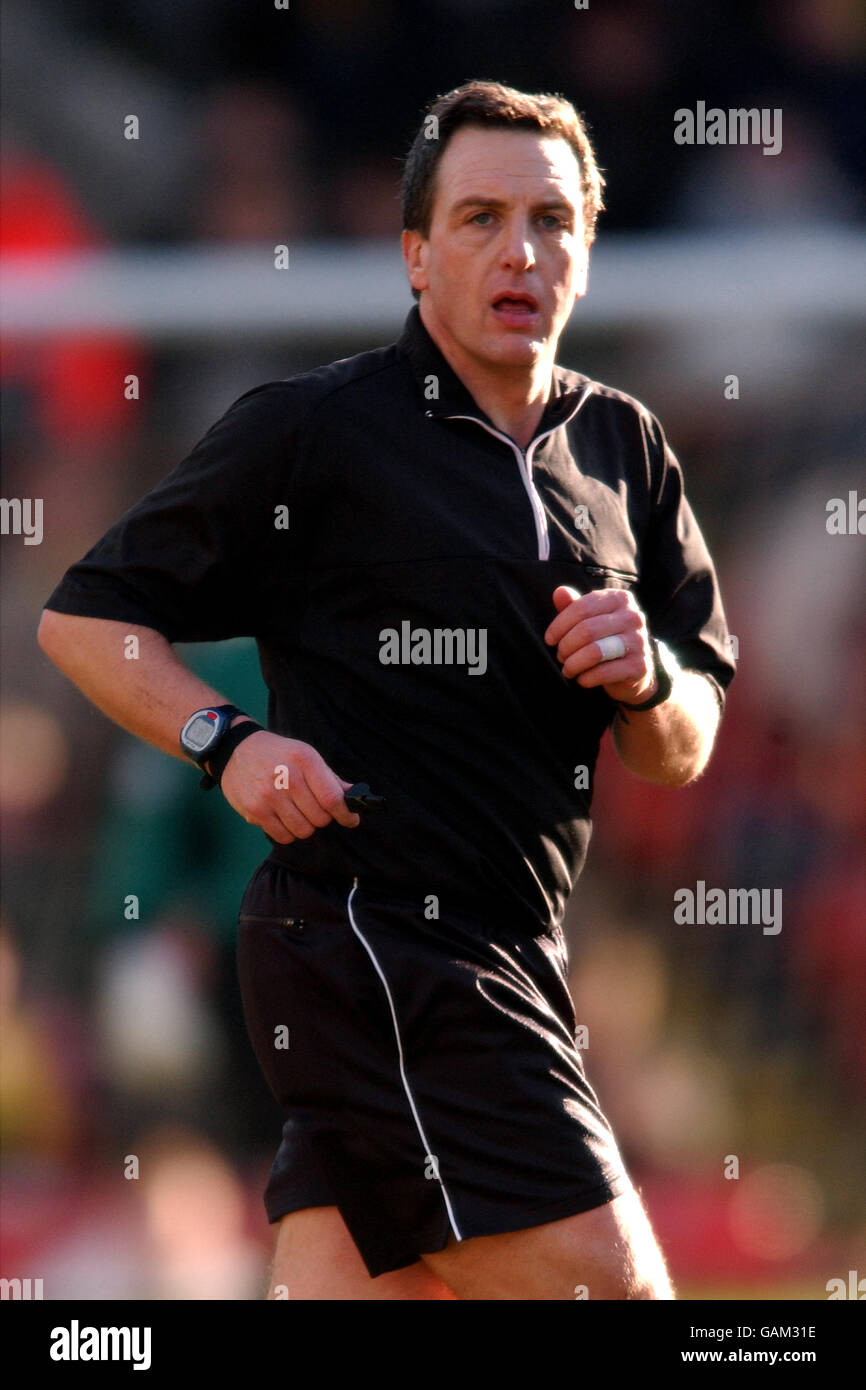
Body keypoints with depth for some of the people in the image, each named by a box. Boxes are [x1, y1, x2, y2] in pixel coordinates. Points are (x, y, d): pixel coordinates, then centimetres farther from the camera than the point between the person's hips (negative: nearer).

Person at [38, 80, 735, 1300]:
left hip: (507, 962, 7)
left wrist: (647, 683, -5)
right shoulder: (315, 432, -4)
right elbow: (86, 618, 0)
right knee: (609, 1284, -14)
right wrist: (226, 742, -16)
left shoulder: (622, 449, 15)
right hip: (370, 938, -7)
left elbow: (685, 754, 18)